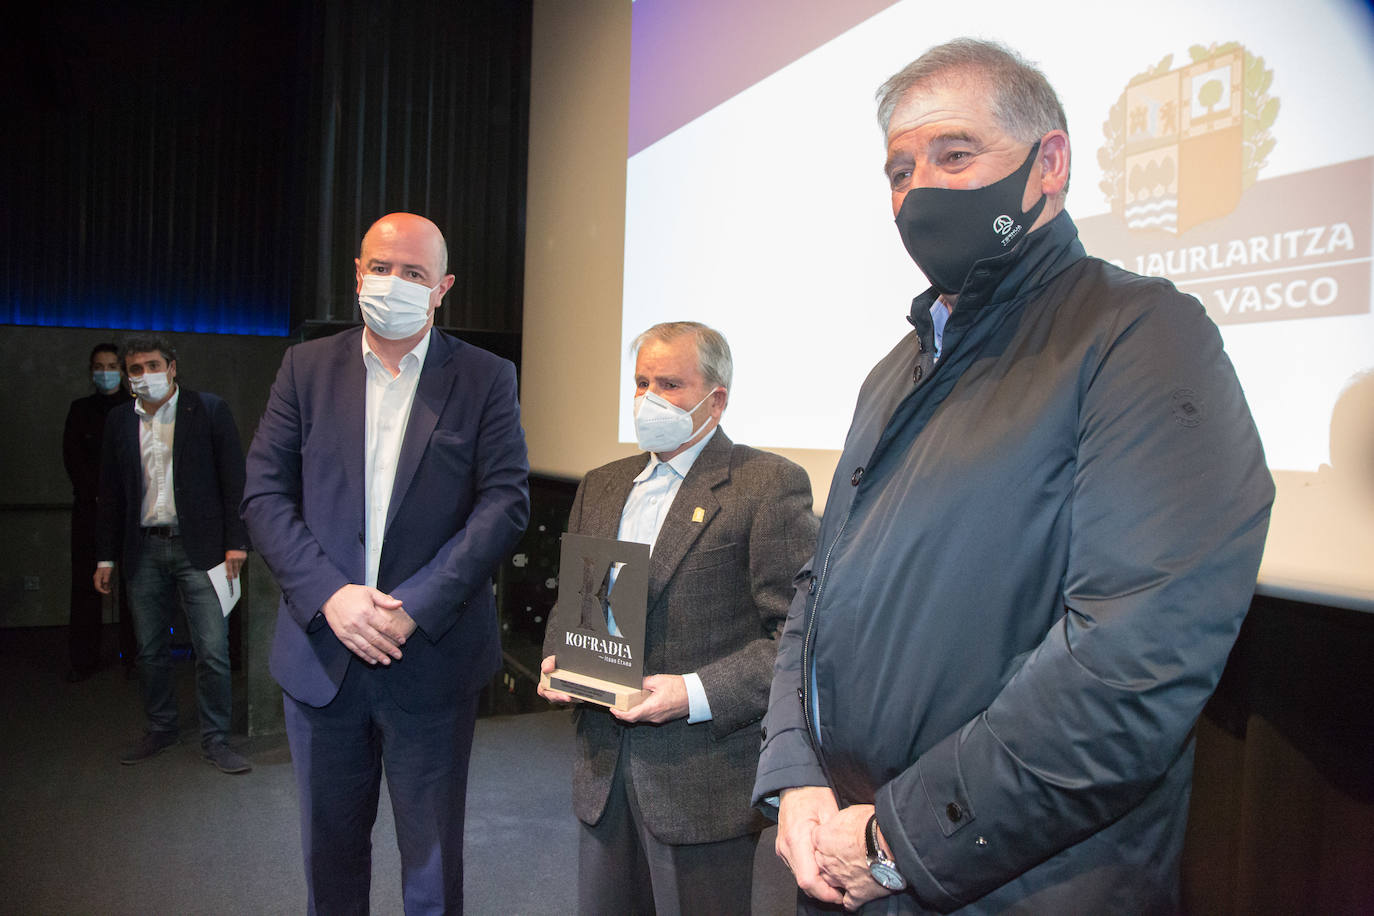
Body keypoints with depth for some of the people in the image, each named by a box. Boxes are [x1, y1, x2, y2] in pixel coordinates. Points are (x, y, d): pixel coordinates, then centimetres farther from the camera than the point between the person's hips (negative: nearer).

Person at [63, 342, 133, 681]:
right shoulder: (80, 409, 14)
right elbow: (72, 458, 5)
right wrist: (97, 495, -7)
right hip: (89, 507, 1)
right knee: (86, 582, 0)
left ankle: (135, 656, 2)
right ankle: (83, 659, 6)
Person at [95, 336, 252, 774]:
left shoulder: (209, 410, -2)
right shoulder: (119, 421, 9)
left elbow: (234, 479, -3)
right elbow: (111, 492, 14)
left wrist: (236, 541, -9)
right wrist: (106, 556, 12)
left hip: (198, 547, -4)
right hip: (144, 549, 4)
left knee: (213, 651, -4)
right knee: (150, 651, 12)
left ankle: (216, 739, 8)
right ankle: (160, 729, 29)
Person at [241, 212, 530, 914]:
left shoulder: (486, 378, -2)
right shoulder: (307, 367, 5)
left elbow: (505, 502, -9)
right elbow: (264, 495, 1)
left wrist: (414, 609, -16)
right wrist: (329, 595, -13)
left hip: (432, 656, -2)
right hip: (321, 651, 3)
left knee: (432, 858, 12)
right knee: (329, 845, 18)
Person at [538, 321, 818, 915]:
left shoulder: (770, 485, -8)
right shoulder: (600, 487, 14)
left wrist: (697, 694, -21)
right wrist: (558, 661, 2)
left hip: (703, 778, -5)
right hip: (603, 772, 6)